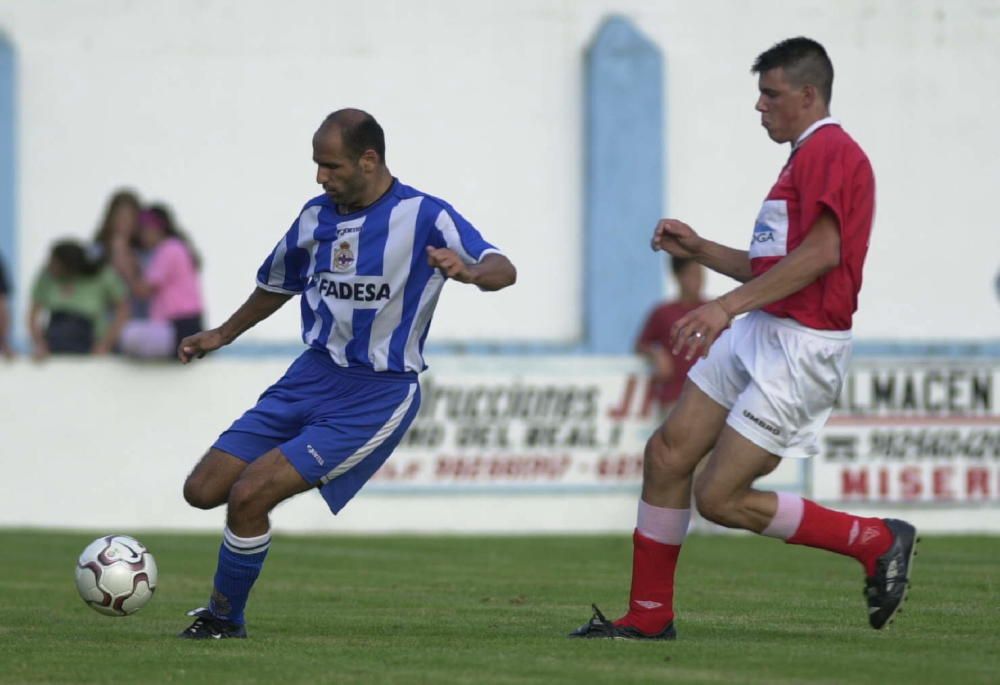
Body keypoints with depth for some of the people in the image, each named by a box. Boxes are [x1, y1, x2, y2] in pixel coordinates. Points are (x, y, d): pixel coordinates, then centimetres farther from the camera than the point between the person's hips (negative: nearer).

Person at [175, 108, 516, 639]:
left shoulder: (423, 216, -12)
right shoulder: (317, 215, 7)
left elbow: (503, 270, -21)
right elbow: (279, 282, 26)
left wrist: (469, 272, -44)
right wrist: (223, 335, 34)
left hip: (377, 395, -7)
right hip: (311, 376, 7)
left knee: (248, 495, -17)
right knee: (203, 490, 0)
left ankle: (225, 620, 4)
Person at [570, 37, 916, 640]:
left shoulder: (831, 152, -13)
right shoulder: (808, 156, 20)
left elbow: (821, 253, -25)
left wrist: (728, 306, -28)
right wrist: (699, 249, 19)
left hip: (801, 349, -10)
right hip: (757, 336, 10)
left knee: (720, 498, -10)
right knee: (667, 454, 4)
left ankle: (878, 542, 2)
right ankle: (649, 615, 12)